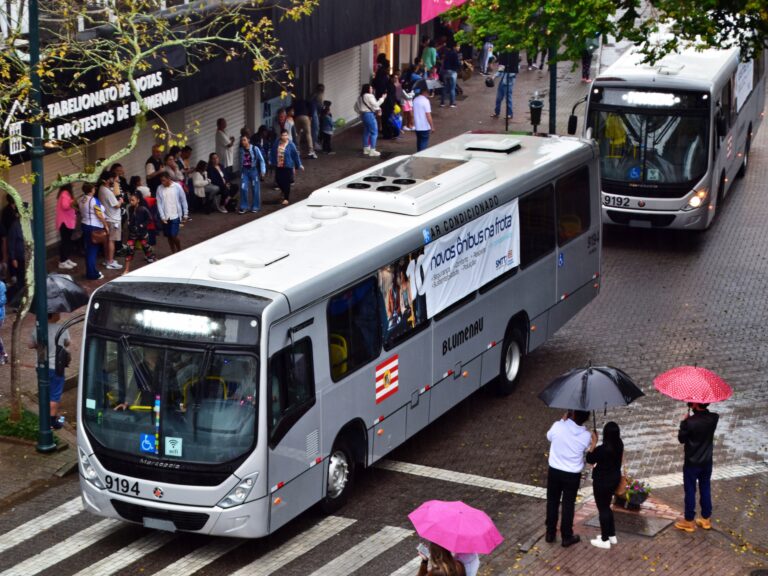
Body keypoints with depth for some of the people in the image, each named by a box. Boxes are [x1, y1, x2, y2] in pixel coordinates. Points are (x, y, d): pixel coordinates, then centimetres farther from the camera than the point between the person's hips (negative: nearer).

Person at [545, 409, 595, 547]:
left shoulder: (558, 426, -19)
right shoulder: (586, 436, -17)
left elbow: (549, 437, 4)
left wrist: (563, 420, 4)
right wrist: (594, 441, 14)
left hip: (554, 471, 1)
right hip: (572, 475, -1)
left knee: (552, 502, 17)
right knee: (568, 505, 12)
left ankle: (550, 534, 27)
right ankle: (567, 537, 22)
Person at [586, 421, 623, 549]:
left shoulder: (602, 449, -29)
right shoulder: (619, 445, -6)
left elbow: (590, 459, -13)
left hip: (602, 481, -8)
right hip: (614, 479, 8)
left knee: (602, 508, 6)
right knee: (606, 506, 23)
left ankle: (605, 540, 14)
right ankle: (612, 535, 32)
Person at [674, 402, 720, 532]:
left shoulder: (690, 421, -24)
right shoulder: (714, 418, -9)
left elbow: (681, 439, -10)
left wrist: (683, 422, 0)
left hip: (691, 463, -4)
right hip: (707, 462, 5)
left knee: (690, 492, 6)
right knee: (705, 490, 16)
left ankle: (689, 521, 14)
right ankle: (706, 519, 25)